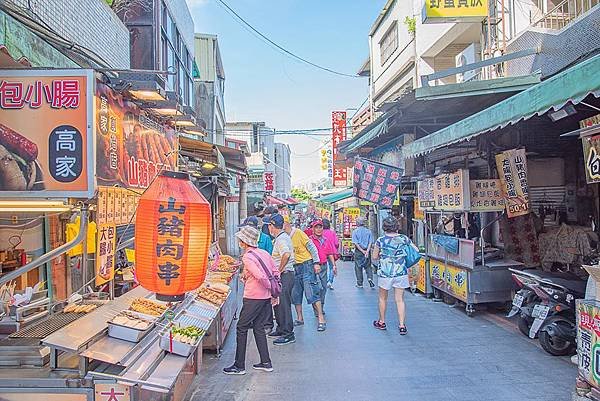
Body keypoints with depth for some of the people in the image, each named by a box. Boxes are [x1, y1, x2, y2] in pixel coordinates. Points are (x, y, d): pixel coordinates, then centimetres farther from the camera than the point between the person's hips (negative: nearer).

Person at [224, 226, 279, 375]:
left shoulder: (247, 257, -14)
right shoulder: (264, 253, 8)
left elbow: (261, 276, -25)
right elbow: (276, 272, 9)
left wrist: (271, 289, -12)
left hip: (253, 298, -8)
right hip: (267, 297, 8)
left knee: (241, 328, 6)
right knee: (258, 327, 18)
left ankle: (239, 366, 14)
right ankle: (266, 363, 22)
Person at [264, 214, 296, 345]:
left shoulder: (280, 239, -18)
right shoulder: (284, 236, 15)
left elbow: (286, 254, -35)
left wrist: (279, 270, -24)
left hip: (284, 275, -11)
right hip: (286, 274, 11)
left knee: (283, 304, -5)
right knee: (278, 303, 19)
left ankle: (288, 334, 2)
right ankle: (281, 329, 31)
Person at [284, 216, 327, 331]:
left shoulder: (298, 233, -11)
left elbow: (311, 247, -10)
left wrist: (316, 263, -14)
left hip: (306, 264, -7)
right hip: (294, 267, 7)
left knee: (311, 293, -10)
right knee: (295, 294, 11)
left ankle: (321, 319, -5)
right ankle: (299, 318, 25)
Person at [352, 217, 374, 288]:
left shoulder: (355, 231, -4)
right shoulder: (368, 231, 3)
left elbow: (355, 243, -11)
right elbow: (370, 242, -4)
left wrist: (362, 251, -11)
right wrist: (367, 251, -11)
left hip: (358, 251, -2)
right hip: (367, 251, 2)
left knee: (358, 267, 7)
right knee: (368, 266, 14)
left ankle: (359, 283, 12)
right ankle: (370, 278, -9)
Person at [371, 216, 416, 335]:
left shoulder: (380, 240, -8)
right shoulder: (404, 239, -2)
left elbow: (374, 257, -1)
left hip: (385, 273, -1)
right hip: (401, 273, 2)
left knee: (383, 298, 16)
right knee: (400, 300, 7)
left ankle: (381, 322, 29)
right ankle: (402, 325, 3)